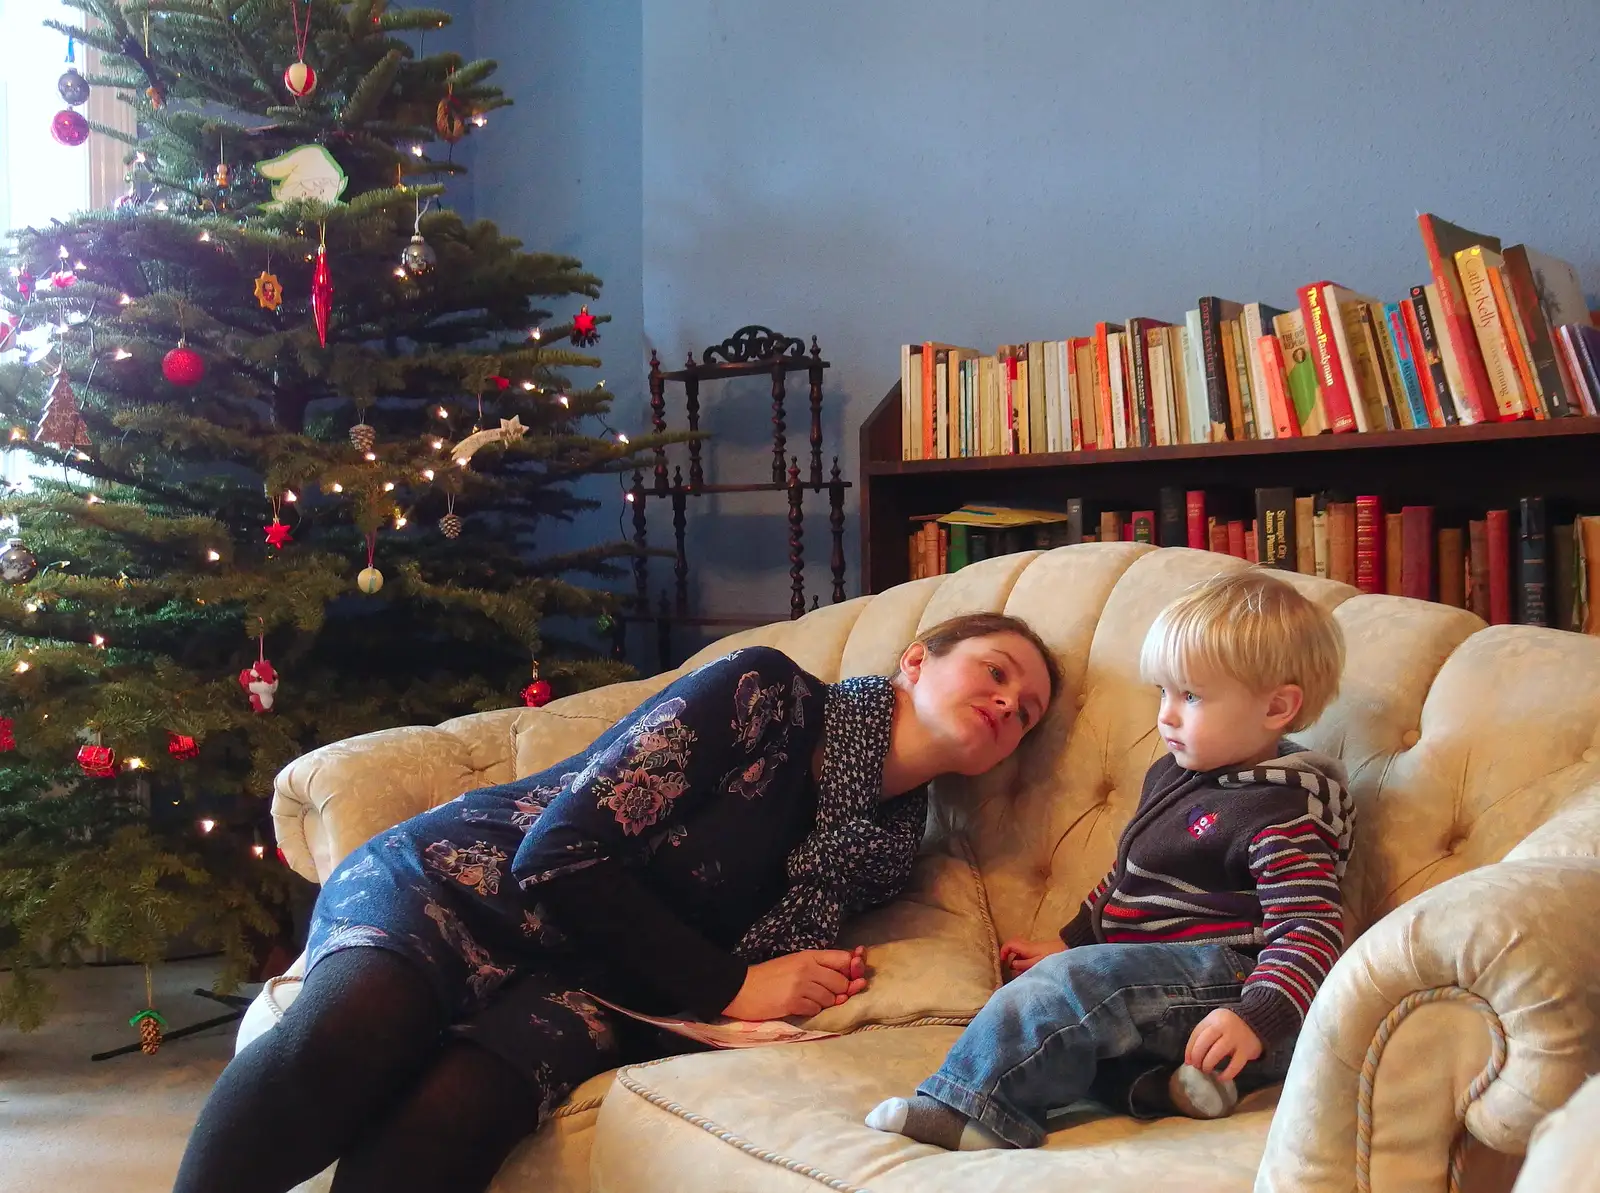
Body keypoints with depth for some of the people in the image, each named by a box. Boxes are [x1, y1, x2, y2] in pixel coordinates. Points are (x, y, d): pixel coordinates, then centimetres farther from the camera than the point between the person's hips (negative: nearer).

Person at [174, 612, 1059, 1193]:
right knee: (340, 1043, -37)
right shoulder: (763, 692, -8)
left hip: (590, 982, 4)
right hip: (464, 881, -3)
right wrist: (729, 986, -11)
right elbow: (563, 855, -14)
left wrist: (814, 981, -12)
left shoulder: (888, 846, 8)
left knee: (448, 1121, -32)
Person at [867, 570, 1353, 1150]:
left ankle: (962, 1112, -30)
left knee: (1072, 985, -28)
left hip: (1219, 979, -11)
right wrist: (1066, 942, 27)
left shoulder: (1283, 811, -14)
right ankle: (1155, 1081, -21)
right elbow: (1126, 880, 29)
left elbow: (1309, 931, -22)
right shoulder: (1174, 774, 16)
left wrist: (1255, 1020, -35)